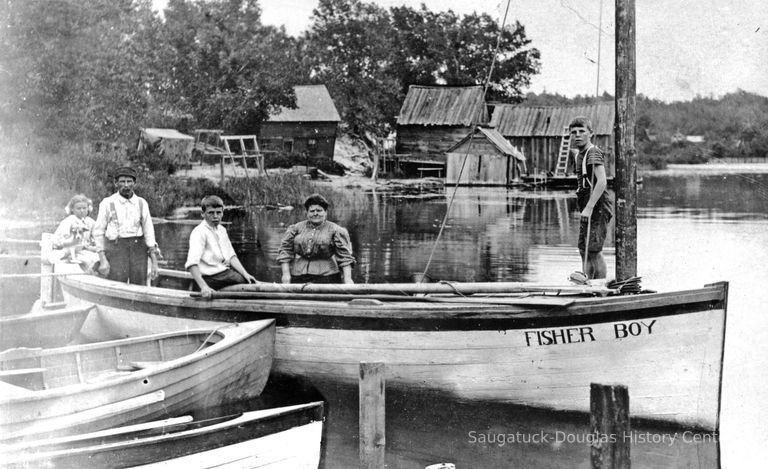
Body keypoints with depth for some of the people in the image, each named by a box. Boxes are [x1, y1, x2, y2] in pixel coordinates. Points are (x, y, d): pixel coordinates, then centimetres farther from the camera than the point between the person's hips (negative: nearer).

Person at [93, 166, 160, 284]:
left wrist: (154, 261, 2)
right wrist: (102, 260, -6)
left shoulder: (141, 203, 8)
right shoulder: (107, 203, 0)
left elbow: (148, 232, 8)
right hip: (116, 251, -3)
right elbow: (98, 232, 1)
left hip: (138, 250, 3)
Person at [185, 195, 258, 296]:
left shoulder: (221, 230, 15)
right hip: (211, 278, -9)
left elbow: (231, 256, 15)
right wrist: (203, 286, -35)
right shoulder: (199, 232, -14)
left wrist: (245, 274, 1)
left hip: (225, 271, 9)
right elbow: (191, 264, -25)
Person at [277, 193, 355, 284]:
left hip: (325, 276, -2)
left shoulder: (335, 231, 4)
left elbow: (344, 256, -2)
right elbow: (285, 250, 9)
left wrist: (347, 278, -11)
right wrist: (286, 273, 0)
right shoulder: (296, 228, 11)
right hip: (298, 276, 2)